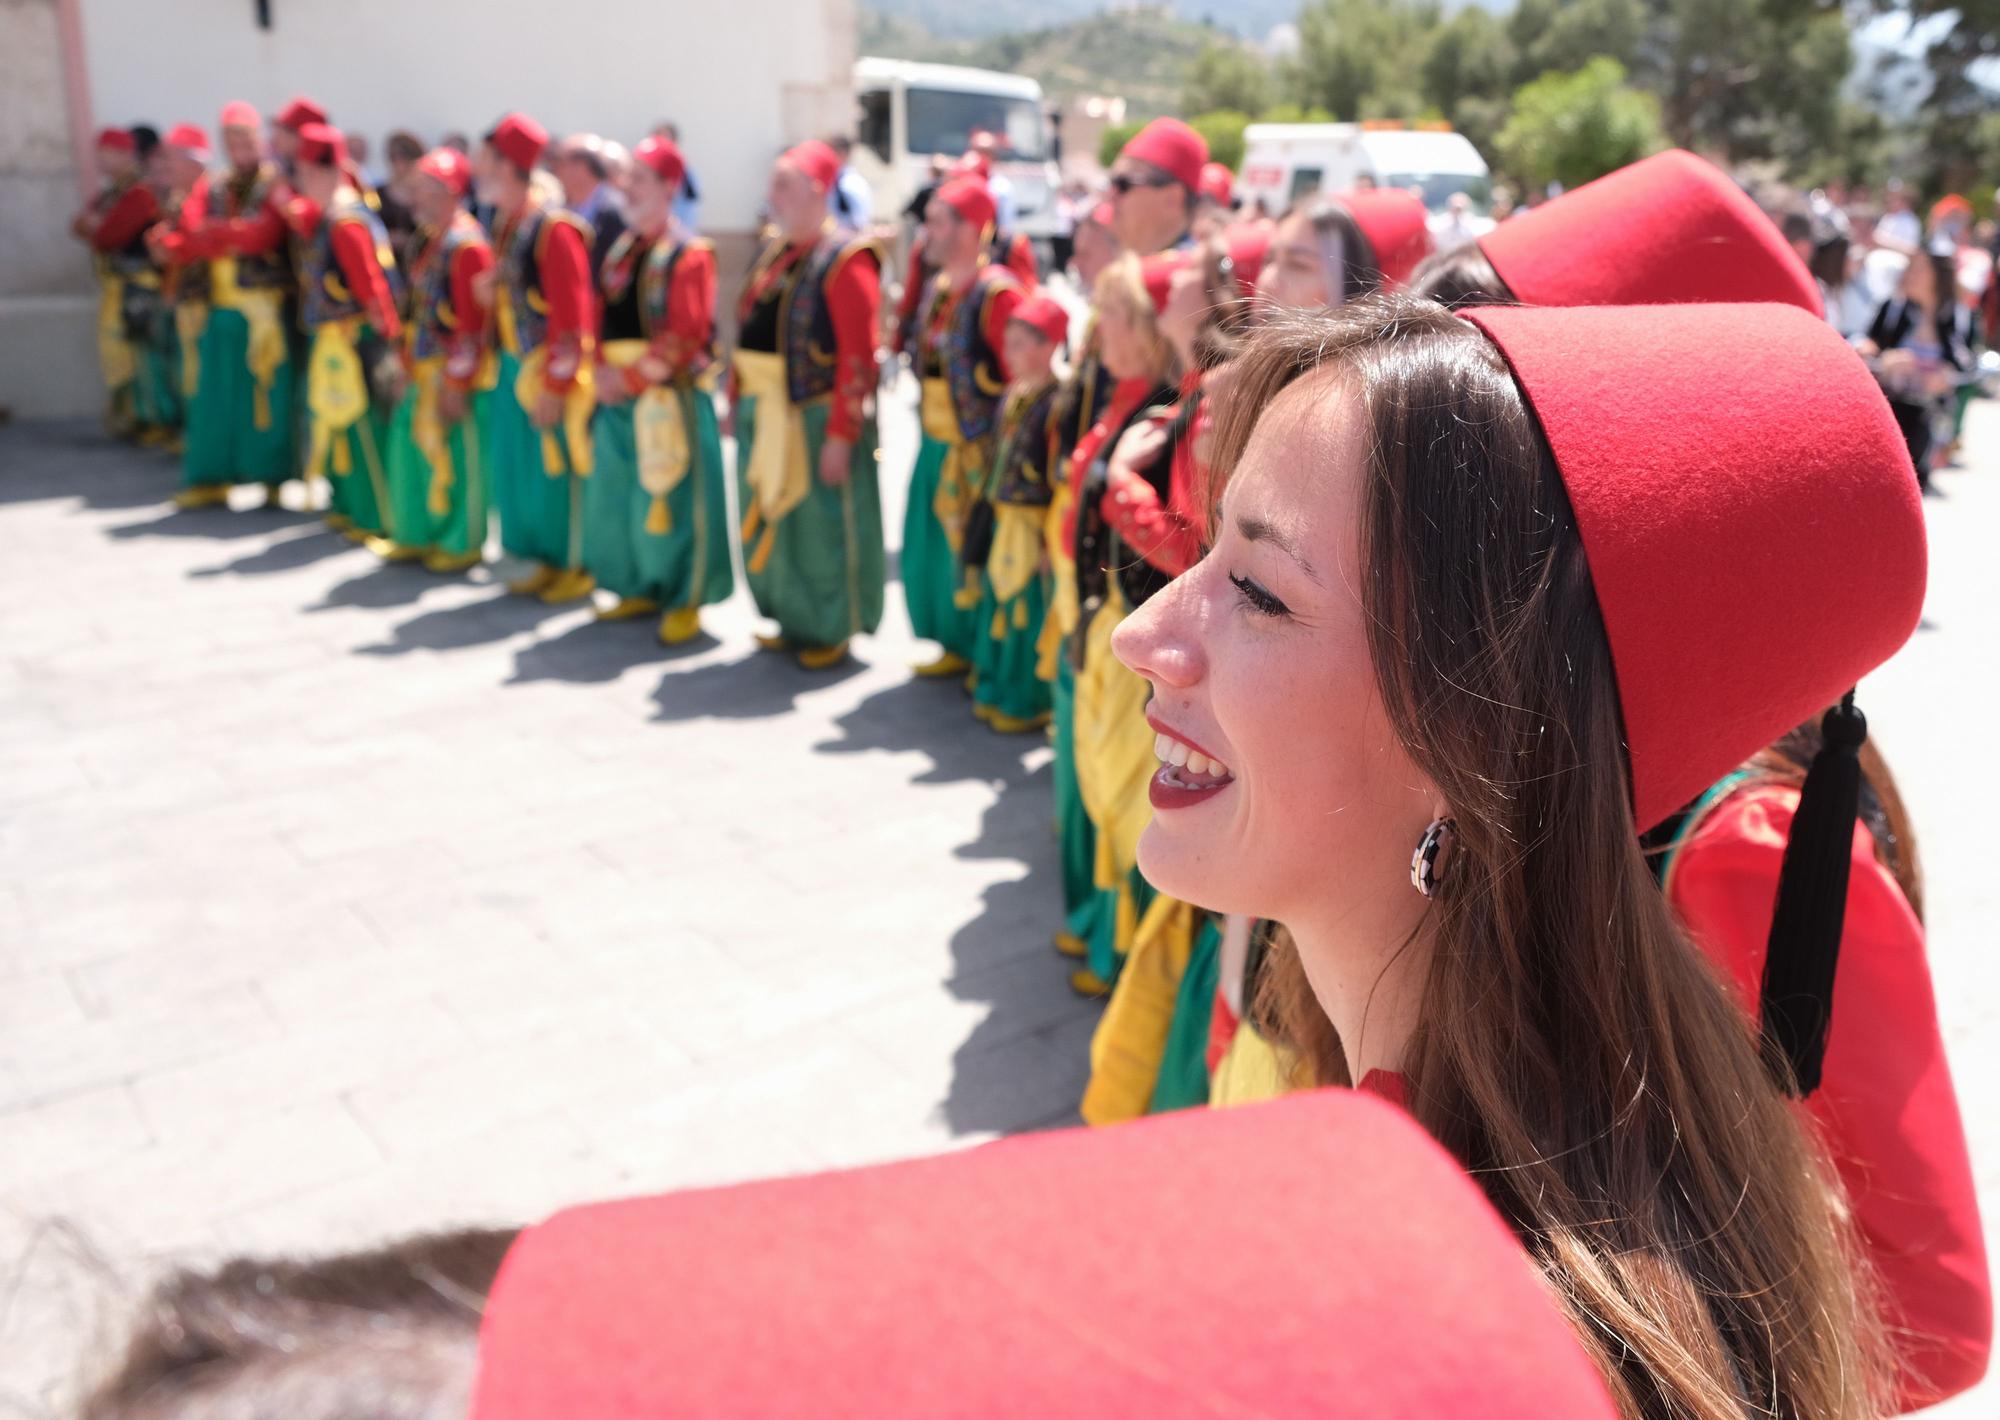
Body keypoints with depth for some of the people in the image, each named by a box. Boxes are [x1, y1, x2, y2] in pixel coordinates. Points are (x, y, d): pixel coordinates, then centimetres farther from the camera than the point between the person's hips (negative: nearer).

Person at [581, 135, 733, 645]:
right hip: (620, 393, 8)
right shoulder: (620, 250, 13)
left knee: (672, 496, -2)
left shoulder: (689, 255, -10)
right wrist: (604, 370, -2)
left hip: (670, 397, -7)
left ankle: (685, 600, 12)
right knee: (617, 493, 12)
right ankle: (643, 589, 27)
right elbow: (605, 319, 15)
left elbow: (685, 338, -17)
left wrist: (630, 377, -16)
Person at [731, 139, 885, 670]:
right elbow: (749, 332, 17)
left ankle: (831, 631, 19)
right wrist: (739, 400, 13)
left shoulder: (846, 260, -13)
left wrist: (841, 434, -21)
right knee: (769, 522, 15)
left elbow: (858, 357, -18)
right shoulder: (771, 253, 13)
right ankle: (793, 622, 31)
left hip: (816, 419, -8)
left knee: (821, 527, 3)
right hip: (761, 415, 8)